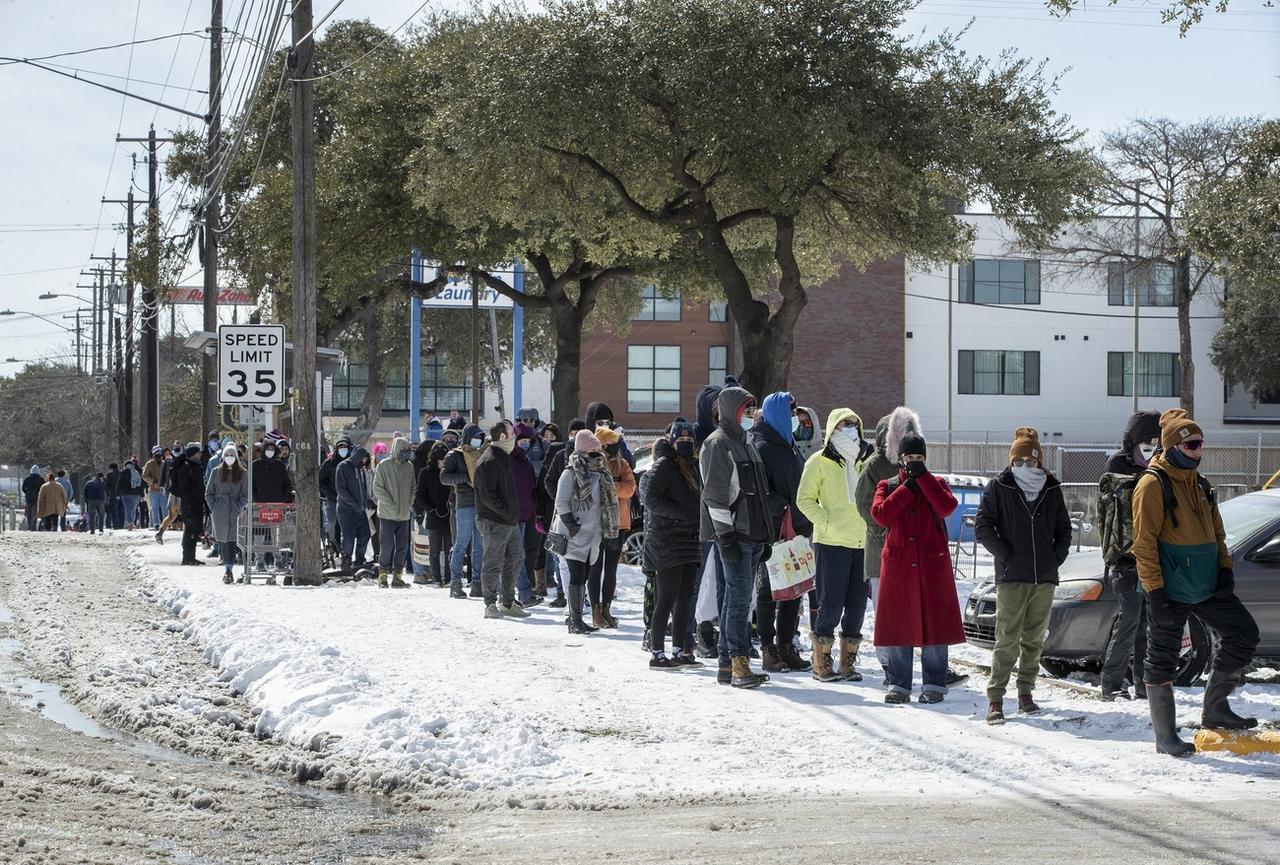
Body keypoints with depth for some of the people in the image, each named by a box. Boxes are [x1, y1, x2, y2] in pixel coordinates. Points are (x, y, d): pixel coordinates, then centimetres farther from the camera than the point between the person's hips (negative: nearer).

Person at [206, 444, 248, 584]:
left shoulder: (242, 473, 8)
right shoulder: (216, 472, 9)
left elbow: (246, 494, 8)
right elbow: (208, 492, 10)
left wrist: (240, 507, -5)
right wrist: (213, 508, 1)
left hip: (234, 511, -1)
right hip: (219, 512, 1)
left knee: (232, 539, -9)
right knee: (222, 539, -3)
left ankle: (228, 568, -12)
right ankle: (227, 568, 2)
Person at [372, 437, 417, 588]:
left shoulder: (409, 467, 10)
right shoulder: (383, 466, -5)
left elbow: (413, 487, 19)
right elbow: (377, 488, -7)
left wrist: (410, 502, 4)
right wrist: (390, 504, -14)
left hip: (404, 515, 5)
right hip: (387, 514, -5)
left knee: (402, 547, 5)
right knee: (387, 546, -7)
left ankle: (397, 576, 12)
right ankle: (382, 576, 3)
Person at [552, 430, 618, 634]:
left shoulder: (599, 472, 12)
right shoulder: (571, 473, -9)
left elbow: (605, 501, 20)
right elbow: (561, 502, -10)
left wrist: (605, 529, 14)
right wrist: (571, 525, -16)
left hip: (593, 533, 7)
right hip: (575, 534, -7)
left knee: (583, 576, 9)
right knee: (577, 576, -9)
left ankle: (577, 618, 13)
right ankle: (575, 621, -8)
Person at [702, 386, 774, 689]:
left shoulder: (747, 445, 22)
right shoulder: (717, 444, -7)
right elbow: (714, 494, -14)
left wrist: (765, 537, 21)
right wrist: (726, 535, -19)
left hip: (752, 535, 9)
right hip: (732, 535, -9)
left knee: (739, 597, 9)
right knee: (739, 597, -13)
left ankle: (728, 664, 12)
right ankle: (738, 662, -14)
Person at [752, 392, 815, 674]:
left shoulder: (790, 446, 17)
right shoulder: (762, 447, -10)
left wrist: (804, 523, 16)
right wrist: (781, 513, -22)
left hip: (795, 530, 9)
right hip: (773, 532, -9)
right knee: (769, 589, -2)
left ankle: (786, 646, 17)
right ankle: (768, 649, 2)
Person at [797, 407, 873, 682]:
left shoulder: (864, 460, 15)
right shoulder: (820, 461, 0)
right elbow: (805, 499, -3)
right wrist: (827, 523, -14)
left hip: (862, 543, 5)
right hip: (831, 543, -5)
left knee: (858, 603, 5)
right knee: (831, 603, -5)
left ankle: (848, 662, 15)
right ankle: (822, 663, 4)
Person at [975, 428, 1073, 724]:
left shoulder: (1051, 489, 10)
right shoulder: (999, 487, -1)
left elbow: (1064, 529, 18)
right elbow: (983, 527, -1)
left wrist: (1056, 558, 4)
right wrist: (1005, 556, -8)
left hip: (1045, 578, 4)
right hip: (1011, 577, -4)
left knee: (1035, 640, 9)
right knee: (1007, 640, -8)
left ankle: (1026, 693, 19)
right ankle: (995, 698, -6)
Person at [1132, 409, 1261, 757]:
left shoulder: (1199, 484, 14)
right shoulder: (1153, 485, -11)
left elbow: (1215, 532, 22)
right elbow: (1144, 542, -14)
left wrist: (1225, 568, 6)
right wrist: (1155, 591, -18)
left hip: (1207, 586, 8)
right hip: (1170, 591, -8)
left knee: (1243, 634, 5)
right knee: (1162, 659, 0)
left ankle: (1215, 709, 15)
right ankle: (1165, 735, 9)